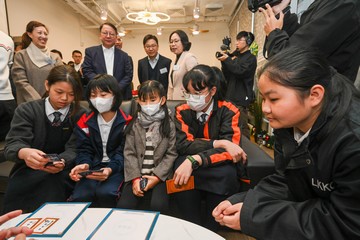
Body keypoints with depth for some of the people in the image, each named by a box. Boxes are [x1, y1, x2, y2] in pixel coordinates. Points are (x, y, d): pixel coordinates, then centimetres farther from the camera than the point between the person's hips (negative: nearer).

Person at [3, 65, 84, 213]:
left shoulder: (80, 115, 1)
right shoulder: (26, 110, 1)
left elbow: (74, 150, -6)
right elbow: (12, 145, -9)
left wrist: (62, 162, -30)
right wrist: (24, 152, -35)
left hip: (62, 173, 0)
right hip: (29, 172, 0)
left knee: (53, 183, -30)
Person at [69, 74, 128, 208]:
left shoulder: (126, 122, -5)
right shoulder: (85, 122, 6)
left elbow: (123, 153, -7)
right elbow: (84, 150, 6)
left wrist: (110, 169, -25)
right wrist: (84, 164, -16)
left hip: (116, 168, -2)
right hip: (94, 167, 3)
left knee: (105, 193, -30)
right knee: (80, 197, -24)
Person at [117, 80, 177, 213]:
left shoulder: (169, 124, 0)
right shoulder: (134, 124, 4)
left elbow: (171, 154, -3)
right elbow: (129, 153, 1)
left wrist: (157, 177, -10)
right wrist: (135, 178, -9)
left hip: (159, 176, -1)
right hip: (136, 175, 2)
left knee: (158, 206, -22)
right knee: (123, 206, -16)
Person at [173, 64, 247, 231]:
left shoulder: (229, 111, -12)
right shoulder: (182, 112, -5)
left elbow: (227, 150, -23)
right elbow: (183, 144, -17)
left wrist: (194, 160, -38)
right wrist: (217, 143, -30)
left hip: (217, 165, -1)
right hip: (190, 163, 1)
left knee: (227, 174, -34)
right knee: (181, 164, -32)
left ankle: (210, 229, -9)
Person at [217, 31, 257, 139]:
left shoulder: (251, 58, 0)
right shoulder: (235, 56, 18)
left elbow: (240, 72, -17)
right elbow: (227, 76, 13)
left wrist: (227, 60, -11)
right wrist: (224, 62, 0)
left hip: (241, 99, -7)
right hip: (231, 97, 7)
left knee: (242, 128, -7)